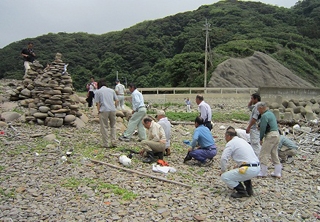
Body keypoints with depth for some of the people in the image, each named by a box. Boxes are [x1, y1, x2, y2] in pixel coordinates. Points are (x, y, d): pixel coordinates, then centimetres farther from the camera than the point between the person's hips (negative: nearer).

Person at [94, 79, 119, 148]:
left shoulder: (98, 91, 5)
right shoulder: (111, 90, 15)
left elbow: (98, 103, 0)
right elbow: (117, 100, 12)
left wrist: (98, 111, 7)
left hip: (104, 111, -3)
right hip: (112, 110, 3)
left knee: (104, 127, 4)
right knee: (113, 126, 14)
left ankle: (105, 144, 7)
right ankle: (114, 142, 7)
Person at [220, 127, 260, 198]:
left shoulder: (231, 143, -4)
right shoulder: (242, 140, 21)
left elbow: (223, 158, -12)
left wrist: (223, 170, 4)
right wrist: (237, 166, 33)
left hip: (249, 170, -9)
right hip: (257, 168, 9)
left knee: (224, 177, -2)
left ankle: (242, 192, -3)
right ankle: (249, 189, 27)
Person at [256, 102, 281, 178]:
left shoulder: (264, 116, -13)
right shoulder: (271, 113, 17)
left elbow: (263, 128, -14)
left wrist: (261, 139, -3)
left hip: (270, 136, -10)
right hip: (277, 135, 10)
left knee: (263, 154, -1)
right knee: (274, 154, 15)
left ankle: (263, 172, 5)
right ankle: (277, 173, 19)